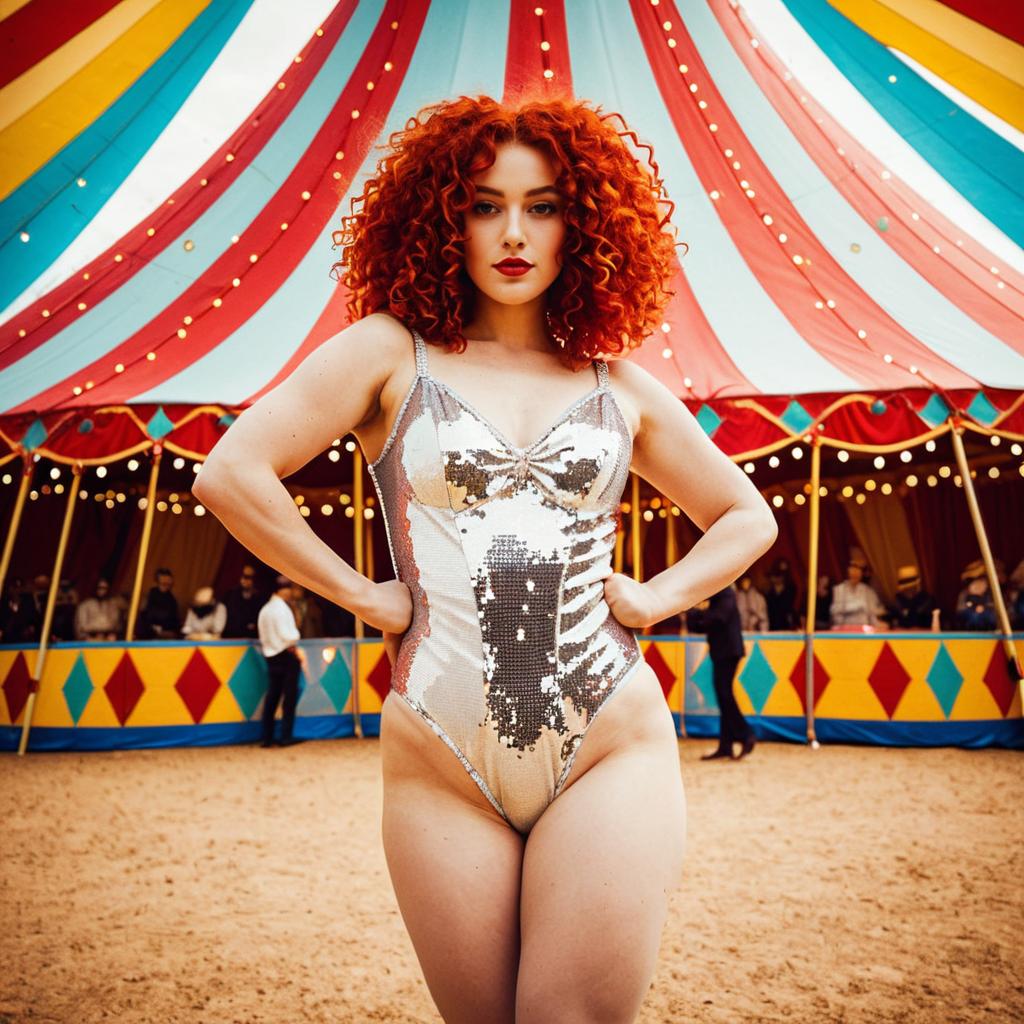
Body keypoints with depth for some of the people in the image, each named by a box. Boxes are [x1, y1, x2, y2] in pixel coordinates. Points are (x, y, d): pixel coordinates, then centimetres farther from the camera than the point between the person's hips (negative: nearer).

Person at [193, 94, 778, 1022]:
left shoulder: (620, 383, 11)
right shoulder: (392, 351, 4)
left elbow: (748, 516, 22)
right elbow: (230, 474, -5)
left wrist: (657, 596, 6)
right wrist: (365, 596, -4)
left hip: (615, 748, 1)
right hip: (441, 769, -1)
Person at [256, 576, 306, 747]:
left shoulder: (264, 610, 10)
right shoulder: (282, 609, -13)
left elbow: (263, 638, 10)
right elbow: (289, 636, -18)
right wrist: (297, 650, -4)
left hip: (271, 656, 7)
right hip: (287, 656, -7)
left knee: (271, 697, 10)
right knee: (289, 697, 1)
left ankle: (266, 737, 10)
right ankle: (286, 737, 3)